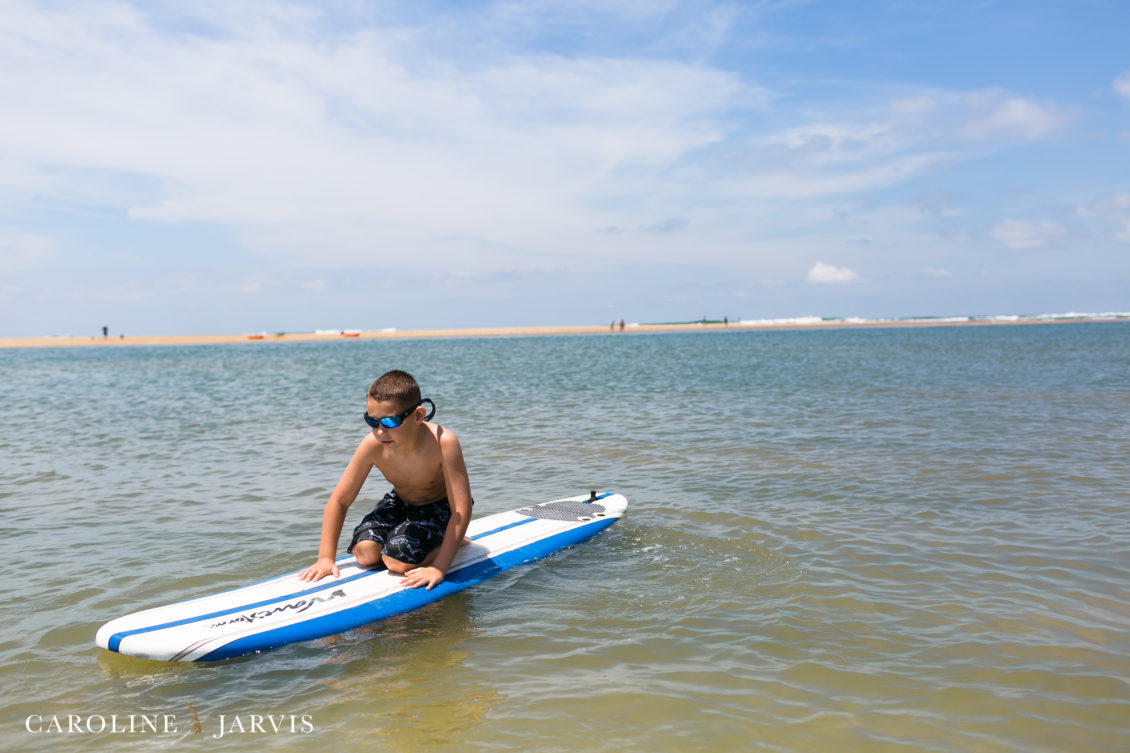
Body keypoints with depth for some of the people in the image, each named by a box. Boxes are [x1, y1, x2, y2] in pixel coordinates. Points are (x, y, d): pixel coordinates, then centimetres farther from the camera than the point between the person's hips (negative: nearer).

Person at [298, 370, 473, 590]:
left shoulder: (442, 442, -37)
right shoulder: (373, 445, -25)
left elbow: (462, 510, -34)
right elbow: (339, 501, -14)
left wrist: (438, 568, -37)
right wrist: (326, 557, -18)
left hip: (440, 506, -4)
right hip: (401, 502, 5)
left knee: (398, 561, -24)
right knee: (365, 553, -17)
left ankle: (450, 542, 2)